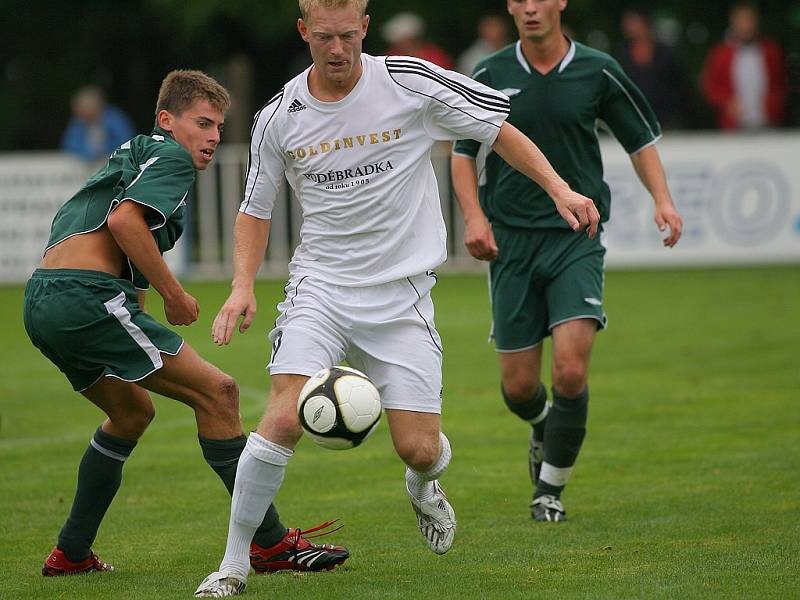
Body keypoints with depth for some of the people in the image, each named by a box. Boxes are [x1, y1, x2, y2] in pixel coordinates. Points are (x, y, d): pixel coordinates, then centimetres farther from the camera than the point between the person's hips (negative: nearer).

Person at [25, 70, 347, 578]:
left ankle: (71, 554, 29)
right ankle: (271, 544, -8)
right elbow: (123, 220, -18)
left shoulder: (131, 156, 30)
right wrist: (173, 294, -11)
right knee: (217, 392, -7)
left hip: (41, 306, 10)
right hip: (86, 294, -10)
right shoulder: (169, 155, 0)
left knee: (132, 412, 29)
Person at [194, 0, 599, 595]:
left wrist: (559, 189, -7)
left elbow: (497, 129, 3)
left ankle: (423, 486, 36)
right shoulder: (278, 118, -2)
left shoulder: (411, 82, -8)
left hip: (401, 294, -1)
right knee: (283, 419, -20)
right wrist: (243, 285, -3)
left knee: (418, 449, -4)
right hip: (321, 285, 1)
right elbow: (256, 210, 12)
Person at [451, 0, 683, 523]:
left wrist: (663, 199, -4)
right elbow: (462, 151, 11)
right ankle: (544, 427, 39)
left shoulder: (598, 72, -1)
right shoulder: (490, 77, 1)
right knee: (518, 386, 2)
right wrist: (475, 216, -3)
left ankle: (551, 488, 2)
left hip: (577, 237, -1)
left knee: (571, 371, -17)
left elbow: (641, 138, 11)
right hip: (511, 241, 1)